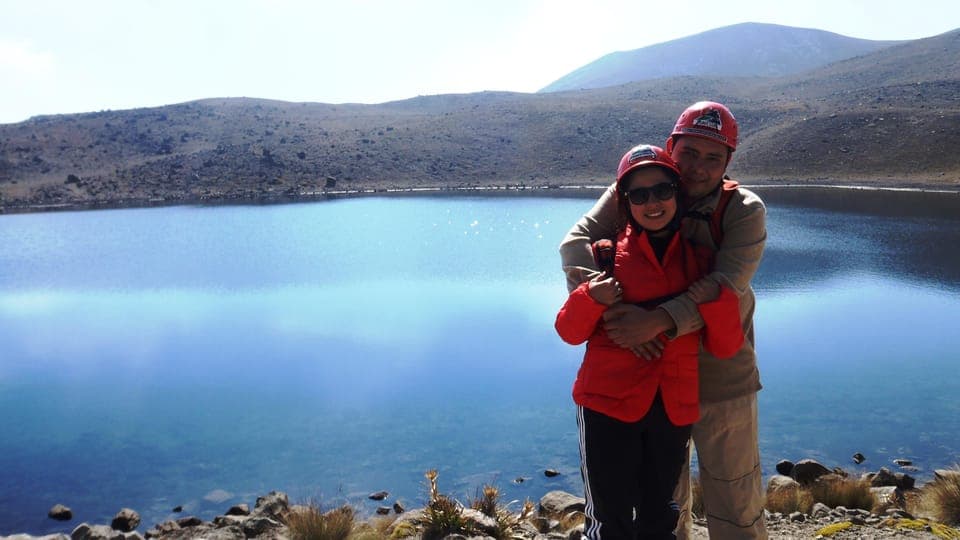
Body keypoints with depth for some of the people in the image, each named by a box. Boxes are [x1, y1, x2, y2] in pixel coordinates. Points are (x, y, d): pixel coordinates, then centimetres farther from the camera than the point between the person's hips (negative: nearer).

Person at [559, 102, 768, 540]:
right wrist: (610, 308, -33)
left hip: (722, 379, -1)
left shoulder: (744, 211, -11)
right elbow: (576, 242, -17)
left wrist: (657, 321, -39)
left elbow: (725, 288, -24)